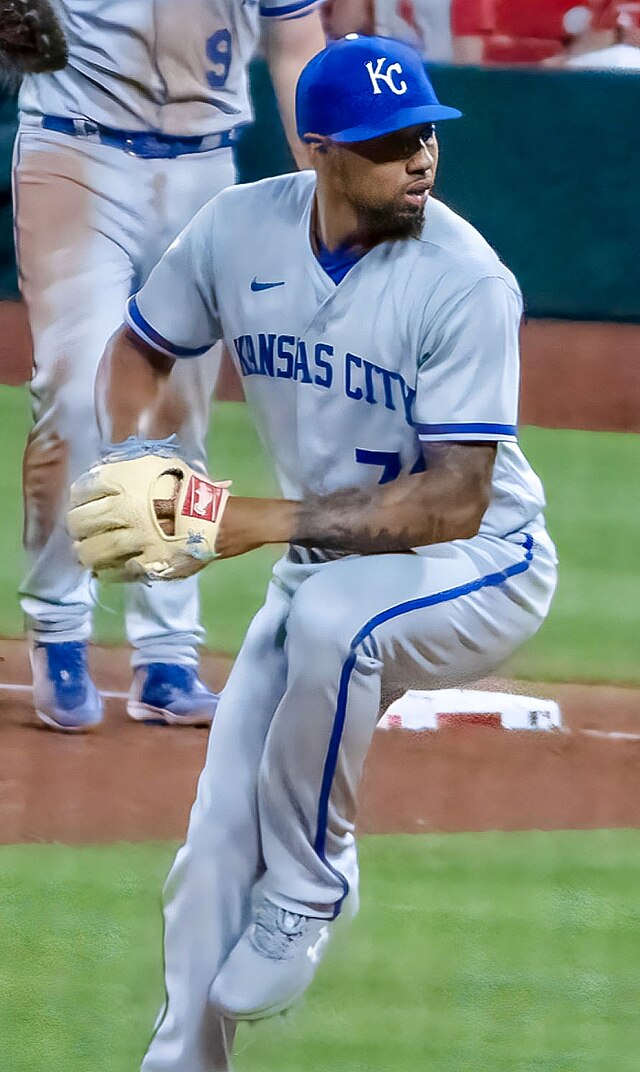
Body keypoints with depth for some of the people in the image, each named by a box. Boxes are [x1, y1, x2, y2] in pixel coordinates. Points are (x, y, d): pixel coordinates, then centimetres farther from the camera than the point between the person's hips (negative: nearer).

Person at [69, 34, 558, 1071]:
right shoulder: (240, 229, -10)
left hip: (484, 566, -5)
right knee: (219, 834, -2)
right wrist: (141, 460, -15)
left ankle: (307, 889, -18)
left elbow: (453, 500, -30)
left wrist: (238, 521, -35)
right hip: (327, 562, 5)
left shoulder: (465, 281, -26)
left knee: (332, 616, -36)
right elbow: (140, 350, 8)